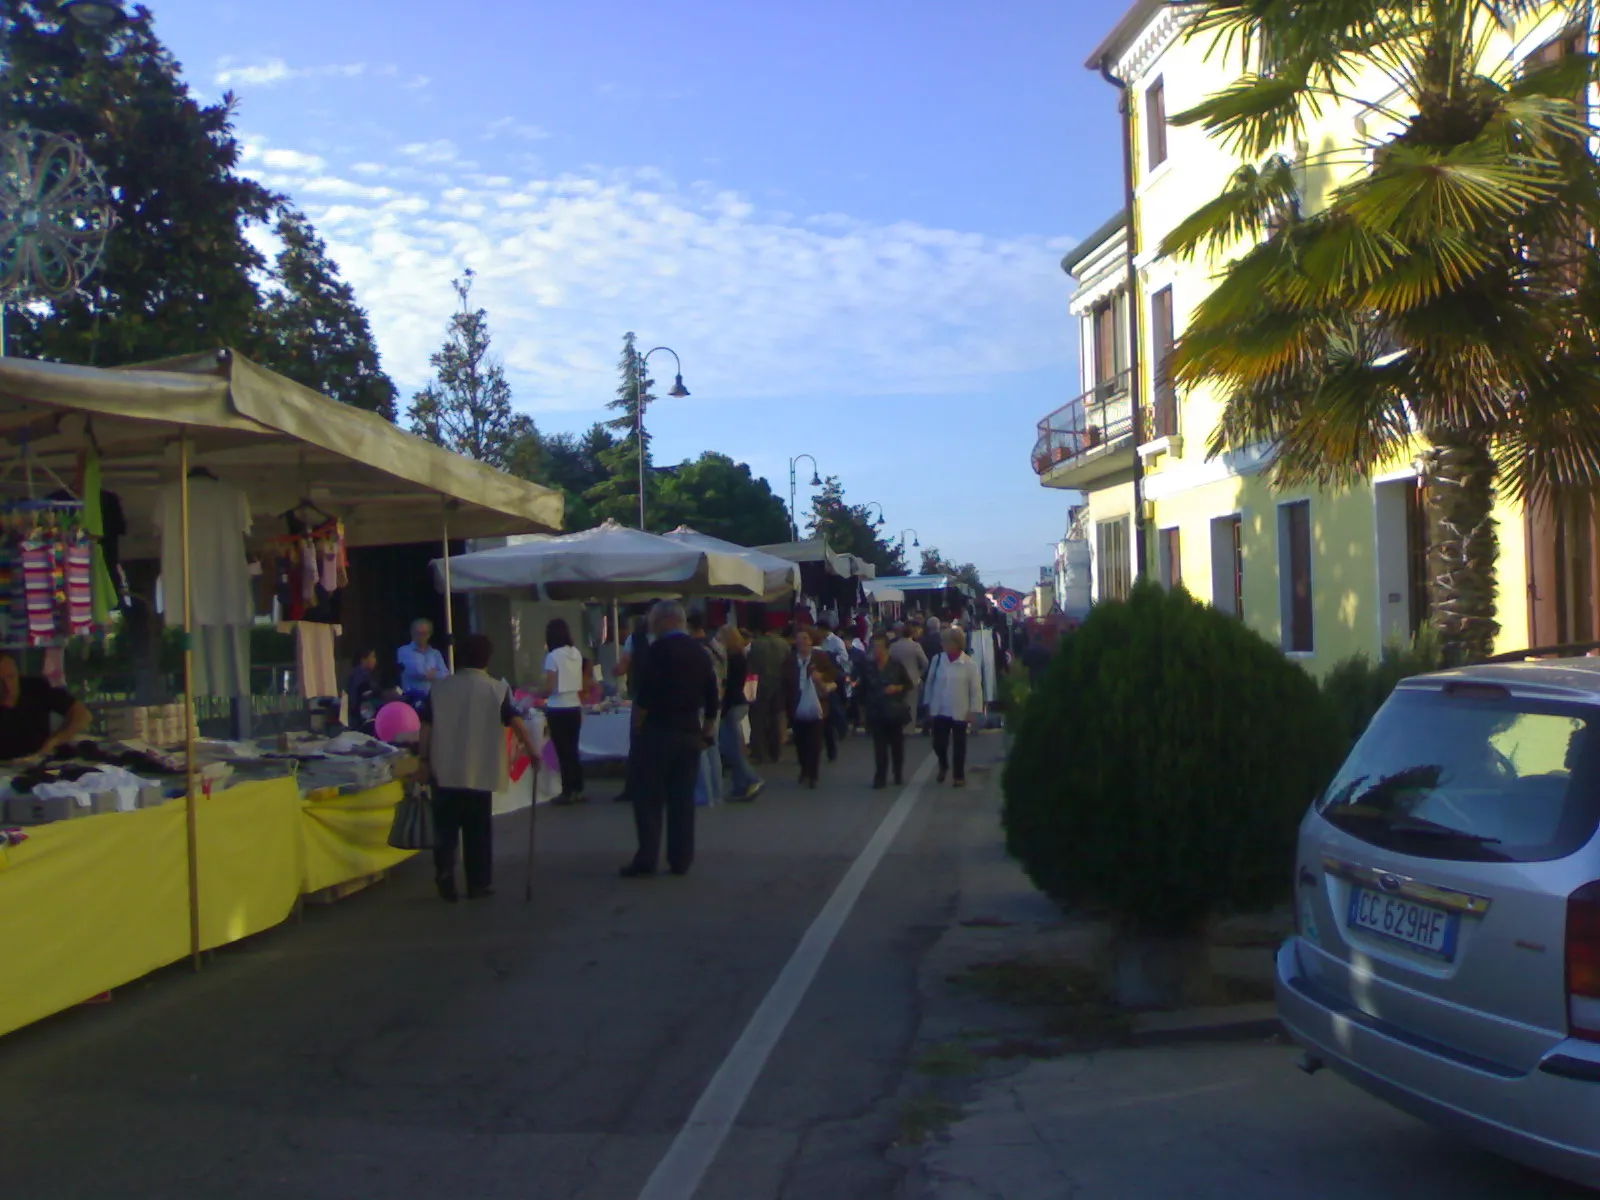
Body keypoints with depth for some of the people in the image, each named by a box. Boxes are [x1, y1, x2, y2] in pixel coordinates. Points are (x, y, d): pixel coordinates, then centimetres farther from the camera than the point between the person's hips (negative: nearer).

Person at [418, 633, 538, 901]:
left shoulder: (439, 687, 4)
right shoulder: (496, 689, -3)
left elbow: (426, 726, 3)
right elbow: (515, 722, -10)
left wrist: (424, 760, 7)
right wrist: (532, 749, -4)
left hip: (444, 770, 1)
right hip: (480, 771, -1)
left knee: (445, 827, 9)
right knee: (478, 829, 8)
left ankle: (444, 874, -6)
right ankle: (478, 883, 12)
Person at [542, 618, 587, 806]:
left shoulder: (553, 656, -13)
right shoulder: (576, 653, 6)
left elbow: (549, 688, -13)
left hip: (558, 709, -6)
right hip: (575, 707, 6)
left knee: (563, 752, 0)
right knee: (573, 750, 13)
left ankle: (568, 793, 3)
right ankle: (578, 790, 16)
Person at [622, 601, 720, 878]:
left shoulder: (658, 649, -9)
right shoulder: (700, 653, 10)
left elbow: (647, 694, -15)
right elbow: (712, 699, 13)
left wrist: (639, 725, -3)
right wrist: (708, 730, 21)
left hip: (659, 730, -6)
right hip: (690, 733, 6)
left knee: (649, 798, -1)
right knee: (683, 798, 8)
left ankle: (646, 860, -5)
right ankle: (681, 860, 9)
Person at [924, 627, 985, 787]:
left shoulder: (969, 664, -10)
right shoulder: (937, 660, -2)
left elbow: (976, 688, -7)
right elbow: (930, 682, 6)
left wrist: (974, 710, -9)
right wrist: (928, 705, 6)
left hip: (959, 712, -2)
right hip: (939, 711, 2)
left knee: (959, 745, 8)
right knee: (938, 743, 7)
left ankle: (960, 776, 23)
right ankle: (943, 766, 37)